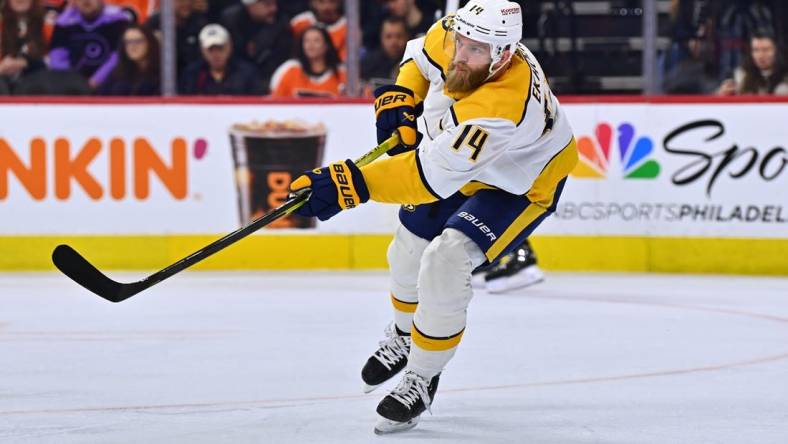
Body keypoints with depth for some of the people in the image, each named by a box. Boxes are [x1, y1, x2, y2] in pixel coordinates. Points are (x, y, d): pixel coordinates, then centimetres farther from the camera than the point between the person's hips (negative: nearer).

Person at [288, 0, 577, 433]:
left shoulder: (501, 103, -45)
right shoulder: (450, 36, -24)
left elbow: (434, 175, -48)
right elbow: (421, 57, 4)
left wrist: (351, 183, -53)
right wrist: (399, 99, -13)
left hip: (521, 182, -8)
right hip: (458, 155, 8)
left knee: (444, 263, -23)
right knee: (410, 250, 18)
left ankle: (422, 379, -3)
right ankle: (404, 336, 49)